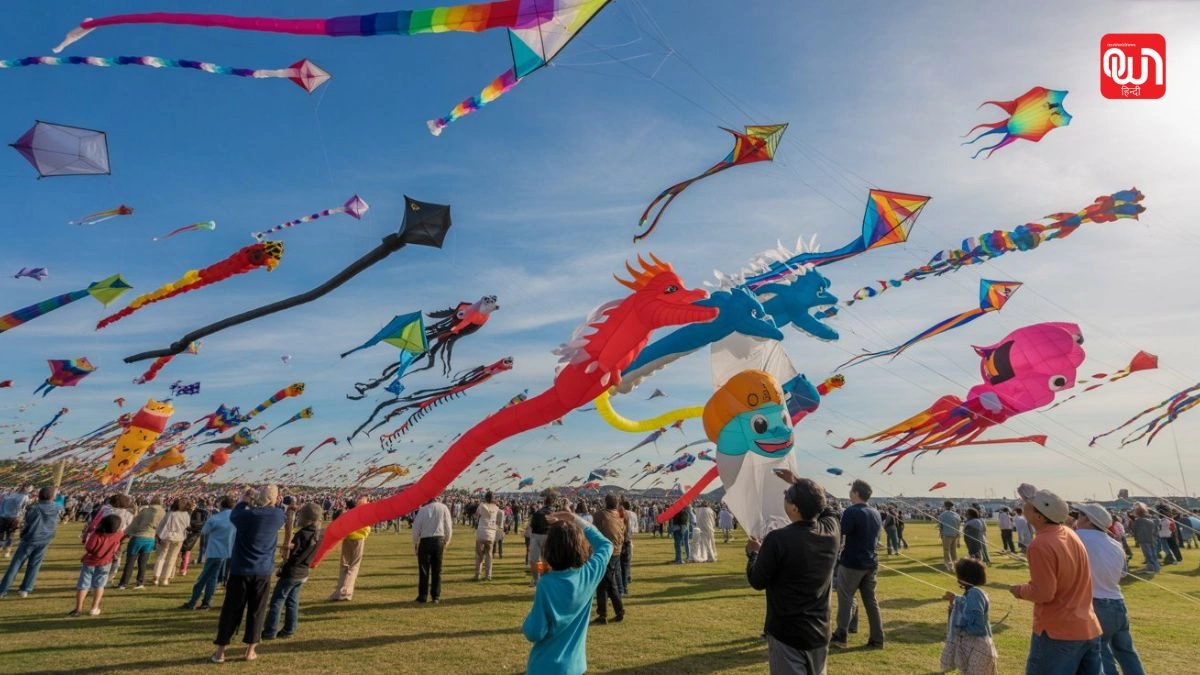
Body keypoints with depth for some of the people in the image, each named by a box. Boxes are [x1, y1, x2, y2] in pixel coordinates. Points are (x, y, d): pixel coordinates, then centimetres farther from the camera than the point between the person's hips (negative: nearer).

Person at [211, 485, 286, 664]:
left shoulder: (247, 514, -14)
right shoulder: (278, 515, -8)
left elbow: (233, 515, 9)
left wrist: (244, 501, 18)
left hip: (240, 570, -1)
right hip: (263, 571, 1)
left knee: (231, 610, 9)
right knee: (256, 611, 10)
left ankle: (220, 651, 15)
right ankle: (251, 650, 15)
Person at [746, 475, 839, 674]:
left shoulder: (777, 539, -26)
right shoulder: (832, 530, -8)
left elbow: (757, 582, -12)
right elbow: (825, 507, 17)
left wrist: (753, 553, 6)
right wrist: (796, 481, 25)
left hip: (787, 634, -6)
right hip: (820, 633, 6)